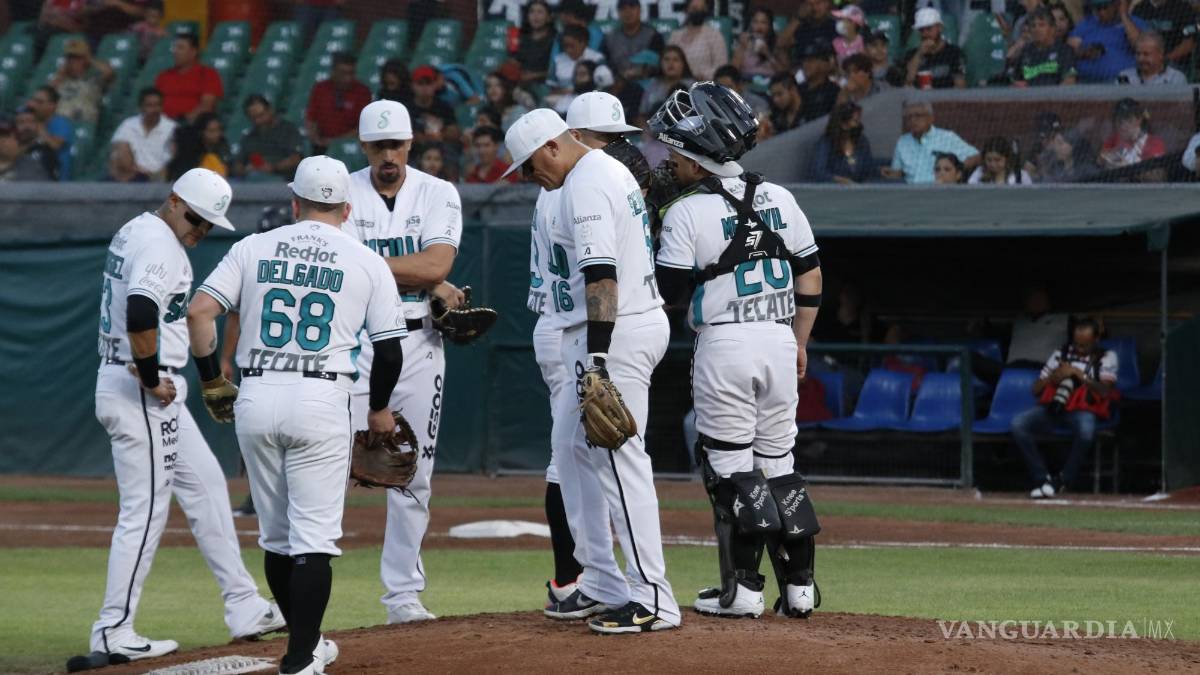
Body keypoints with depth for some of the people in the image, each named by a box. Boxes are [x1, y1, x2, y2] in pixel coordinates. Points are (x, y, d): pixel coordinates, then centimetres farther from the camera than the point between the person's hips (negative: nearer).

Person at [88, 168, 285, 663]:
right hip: (140, 394, -11)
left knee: (205, 486, 15)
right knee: (145, 510, -6)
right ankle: (114, 632, -1)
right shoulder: (159, 244, -17)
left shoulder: (133, 232, 14)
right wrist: (152, 378, -20)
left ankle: (243, 608, 19)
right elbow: (140, 315, -33)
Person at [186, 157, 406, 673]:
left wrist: (212, 382, 10)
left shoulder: (254, 248, 9)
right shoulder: (366, 263, 5)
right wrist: (379, 409, 20)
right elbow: (389, 351, 4)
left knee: (275, 534, 16)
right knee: (314, 538, -1)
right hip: (322, 400, -3)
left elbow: (199, 312, -1)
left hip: (255, 399, 3)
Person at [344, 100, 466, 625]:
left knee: (414, 475, 5)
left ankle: (403, 594, 12)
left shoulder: (438, 195, 3)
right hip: (354, 343, -2)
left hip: (419, 345, 2)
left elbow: (436, 264, -11)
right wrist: (429, 282, -13)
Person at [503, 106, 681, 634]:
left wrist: (598, 357, -28)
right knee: (573, 446, 18)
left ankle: (653, 599, -11)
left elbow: (602, 274, -24)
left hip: (616, 332, -11)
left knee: (620, 460, -10)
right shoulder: (616, 172, 18)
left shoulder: (585, 186, -15)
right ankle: (601, 585, 21)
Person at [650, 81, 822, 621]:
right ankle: (799, 586, 10)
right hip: (779, 339, 5)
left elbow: (664, 292, -8)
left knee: (730, 465, 1)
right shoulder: (778, 199, 7)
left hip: (724, 344, -5)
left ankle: (743, 589, -1)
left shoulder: (687, 213, -9)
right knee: (778, 464, 12)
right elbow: (810, 275, 10)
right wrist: (799, 342, 18)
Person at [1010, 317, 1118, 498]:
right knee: (1018, 424, -24)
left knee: (1086, 430, -40)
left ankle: (1063, 480, -19)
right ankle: (1042, 478, -19)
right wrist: (1053, 377, -5)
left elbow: (1105, 391, -7)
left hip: (1082, 410, -3)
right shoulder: (1060, 354, 18)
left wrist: (1080, 375, -11)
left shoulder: (1106, 357, 9)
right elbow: (1036, 389, 15)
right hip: (1052, 408, 3)